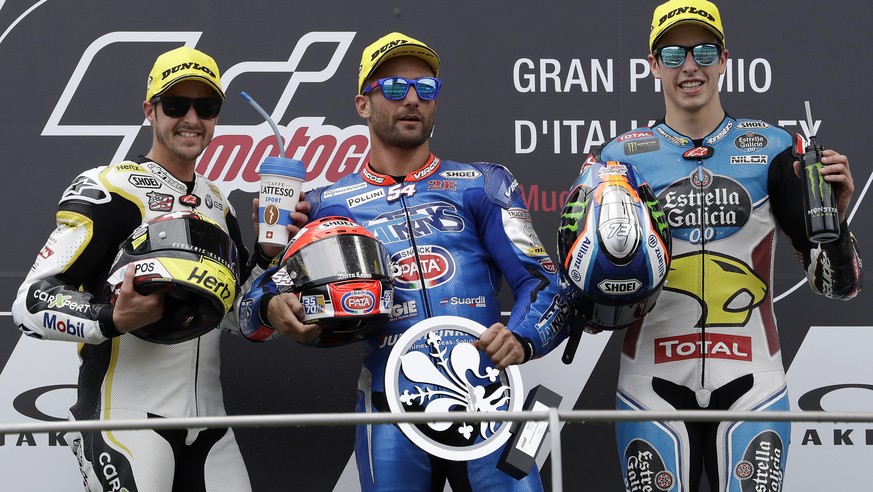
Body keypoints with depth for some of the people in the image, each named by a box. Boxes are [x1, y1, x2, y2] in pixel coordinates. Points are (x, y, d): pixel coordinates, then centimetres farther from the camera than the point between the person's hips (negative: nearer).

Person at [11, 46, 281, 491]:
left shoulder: (218, 205, 17)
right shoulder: (108, 191, -7)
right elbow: (32, 303, -13)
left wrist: (269, 254, 7)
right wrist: (114, 320, -30)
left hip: (206, 420, 7)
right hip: (126, 418, -7)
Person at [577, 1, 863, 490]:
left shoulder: (773, 149, 3)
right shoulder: (621, 157, 4)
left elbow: (838, 285, 3)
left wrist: (834, 217, -15)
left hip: (751, 385, 0)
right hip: (653, 389, 1)